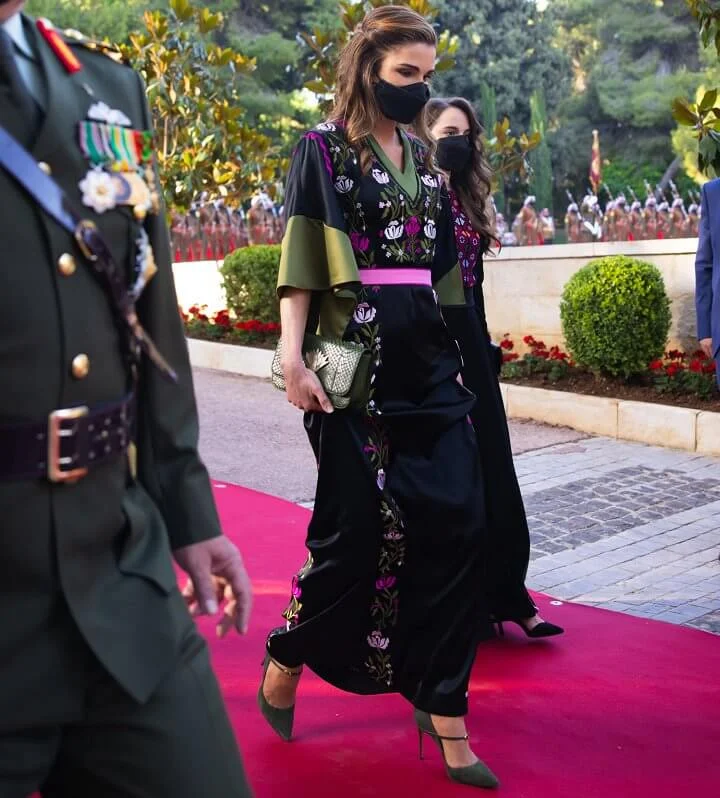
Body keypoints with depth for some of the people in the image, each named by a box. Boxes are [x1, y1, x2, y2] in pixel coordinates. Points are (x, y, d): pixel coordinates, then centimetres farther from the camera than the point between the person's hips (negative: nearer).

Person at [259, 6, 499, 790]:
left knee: (456, 524, -1)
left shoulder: (422, 158, 16)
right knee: (356, 526, -1)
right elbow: (299, 259, -9)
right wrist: (293, 354, -18)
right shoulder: (322, 148, -2)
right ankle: (284, 660, 25)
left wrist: (453, 348, 16)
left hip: (428, 359, 6)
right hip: (356, 363, -6)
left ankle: (442, 704, 8)